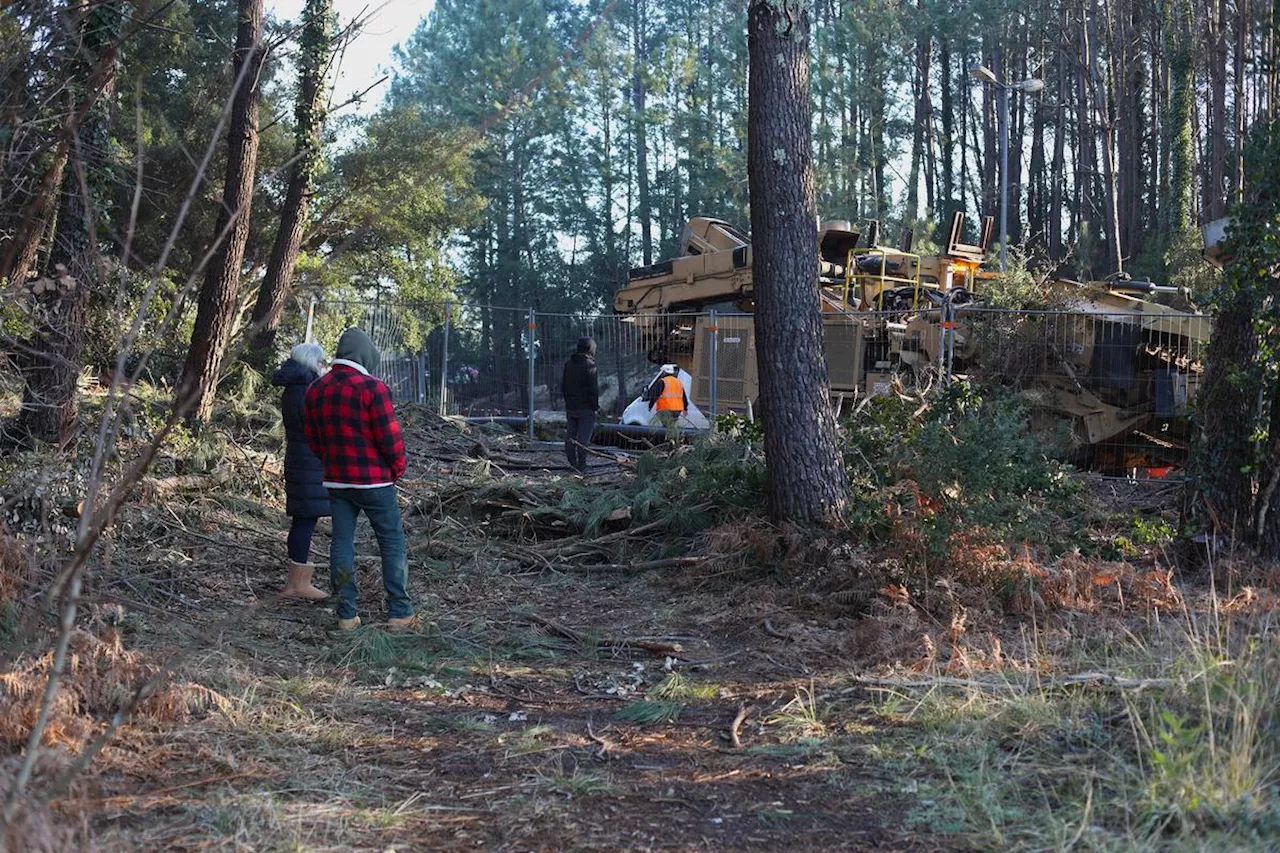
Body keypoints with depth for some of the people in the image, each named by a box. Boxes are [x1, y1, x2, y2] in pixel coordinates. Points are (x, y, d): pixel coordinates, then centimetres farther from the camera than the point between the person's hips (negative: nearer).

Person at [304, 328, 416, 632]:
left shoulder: (316, 390, 6)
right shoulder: (371, 387, -15)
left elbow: (313, 439, 12)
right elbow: (390, 436, -16)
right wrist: (398, 468, 0)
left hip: (336, 481, 6)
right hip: (374, 481, -6)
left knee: (342, 543, 8)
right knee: (392, 543, 5)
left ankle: (347, 615, 9)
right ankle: (399, 612, 6)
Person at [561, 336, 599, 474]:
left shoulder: (568, 364, 10)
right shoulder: (589, 365, -14)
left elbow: (563, 385, 16)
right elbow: (593, 389, -16)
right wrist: (595, 405, -5)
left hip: (570, 407, 7)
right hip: (585, 408, -7)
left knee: (570, 436, 13)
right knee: (583, 438, -3)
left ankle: (572, 463, 16)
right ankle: (581, 466, -3)